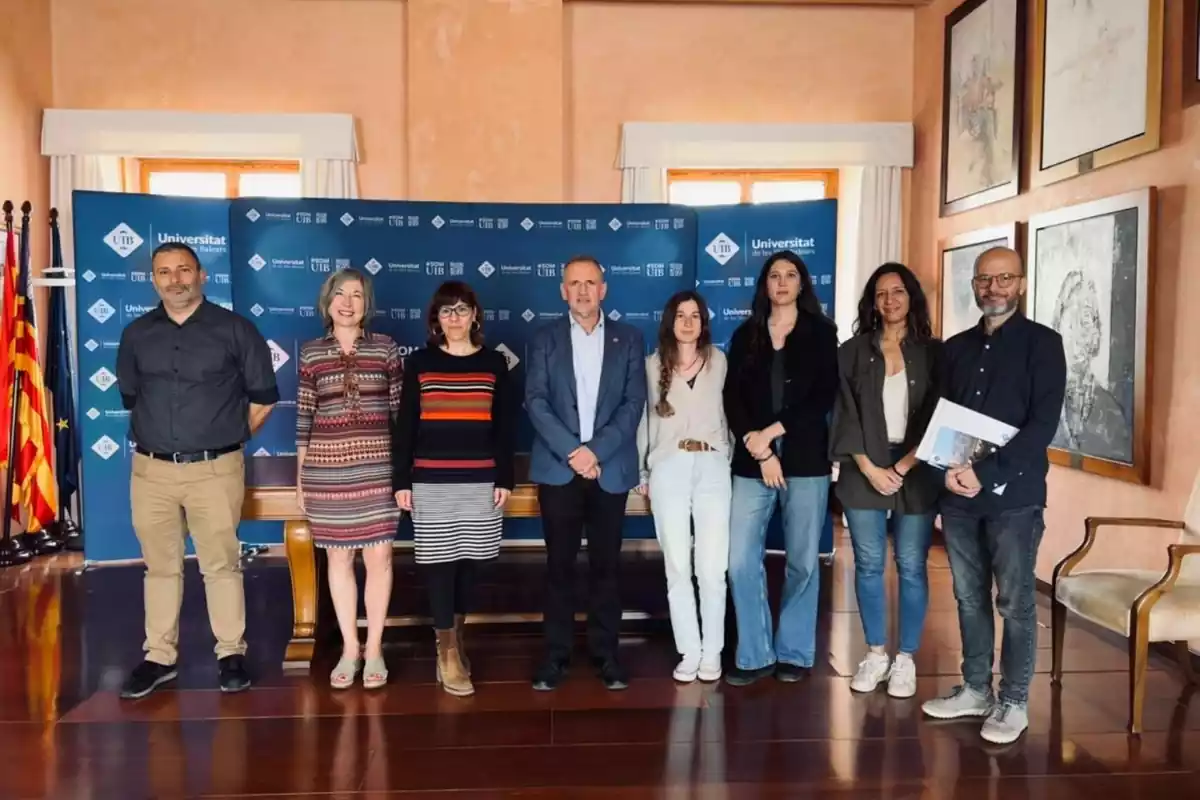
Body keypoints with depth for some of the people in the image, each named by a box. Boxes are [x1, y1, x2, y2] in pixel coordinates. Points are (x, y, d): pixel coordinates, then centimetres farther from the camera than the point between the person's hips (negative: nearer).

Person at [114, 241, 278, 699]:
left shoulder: (235, 330, -2)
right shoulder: (136, 335, 8)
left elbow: (263, 398, 4)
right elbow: (130, 397, 21)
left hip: (215, 470, -3)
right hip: (151, 470, 3)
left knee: (221, 564, 2)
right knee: (160, 566, 11)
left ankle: (231, 654, 14)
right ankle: (159, 657, 22)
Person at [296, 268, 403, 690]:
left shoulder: (385, 348, 2)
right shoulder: (311, 352, 4)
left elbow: (399, 409, 4)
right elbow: (304, 417, 6)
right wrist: (300, 474, 6)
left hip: (377, 465, -1)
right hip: (326, 468, 1)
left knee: (379, 556, 2)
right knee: (339, 558, 9)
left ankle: (374, 648, 17)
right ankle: (349, 648, 23)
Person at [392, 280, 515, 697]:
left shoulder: (494, 362, 4)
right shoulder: (419, 362, 2)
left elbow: (505, 426, 5)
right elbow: (405, 425, 2)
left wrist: (505, 479, 0)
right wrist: (401, 480, -2)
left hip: (480, 480, 1)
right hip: (431, 481, -1)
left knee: (468, 561, 9)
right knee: (439, 561, -1)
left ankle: (455, 640, 26)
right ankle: (448, 652, 10)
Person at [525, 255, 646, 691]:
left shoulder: (629, 339, 6)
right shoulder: (545, 339, 5)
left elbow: (634, 402, -1)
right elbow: (535, 402, -3)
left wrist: (597, 451, -13)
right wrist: (572, 450, -15)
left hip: (611, 469, 0)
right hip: (558, 468, 0)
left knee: (606, 563, 7)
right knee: (559, 564, 5)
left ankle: (606, 652, 18)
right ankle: (555, 654, 15)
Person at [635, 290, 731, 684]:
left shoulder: (719, 361, 7)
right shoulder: (653, 364, 8)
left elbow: (729, 411, 8)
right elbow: (644, 418, 10)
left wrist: (731, 459, 3)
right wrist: (641, 473, 9)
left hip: (712, 467, 0)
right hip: (668, 467, 1)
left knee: (712, 567, -2)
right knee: (677, 567, 3)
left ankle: (712, 652, 13)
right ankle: (689, 652, 14)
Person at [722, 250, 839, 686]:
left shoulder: (821, 332, 6)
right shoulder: (745, 335, 12)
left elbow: (824, 397, -3)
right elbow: (732, 397, 4)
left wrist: (772, 431, -9)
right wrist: (758, 448, -8)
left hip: (806, 459, -1)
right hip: (752, 461, 2)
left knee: (802, 561, 3)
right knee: (741, 560, -5)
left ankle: (794, 653, 17)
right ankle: (755, 655, 7)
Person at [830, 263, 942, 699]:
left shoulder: (933, 352, 4)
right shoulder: (853, 352, 6)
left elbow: (938, 418, -2)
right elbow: (845, 414, 1)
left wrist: (902, 468, -10)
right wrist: (869, 469, -8)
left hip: (916, 472, -1)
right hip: (865, 472, 1)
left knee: (911, 567, 2)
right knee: (868, 564, 5)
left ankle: (906, 659, 13)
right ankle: (876, 653, 18)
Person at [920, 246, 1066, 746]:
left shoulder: (1042, 344, -2)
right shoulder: (956, 348, 12)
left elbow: (1043, 424, -11)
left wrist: (985, 472, -19)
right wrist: (948, 470, -7)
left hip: (1014, 494, -4)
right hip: (958, 495, 4)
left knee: (1015, 602, 3)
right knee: (969, 597, 12)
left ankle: (1014, 703, 16)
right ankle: (975, 689, 25)